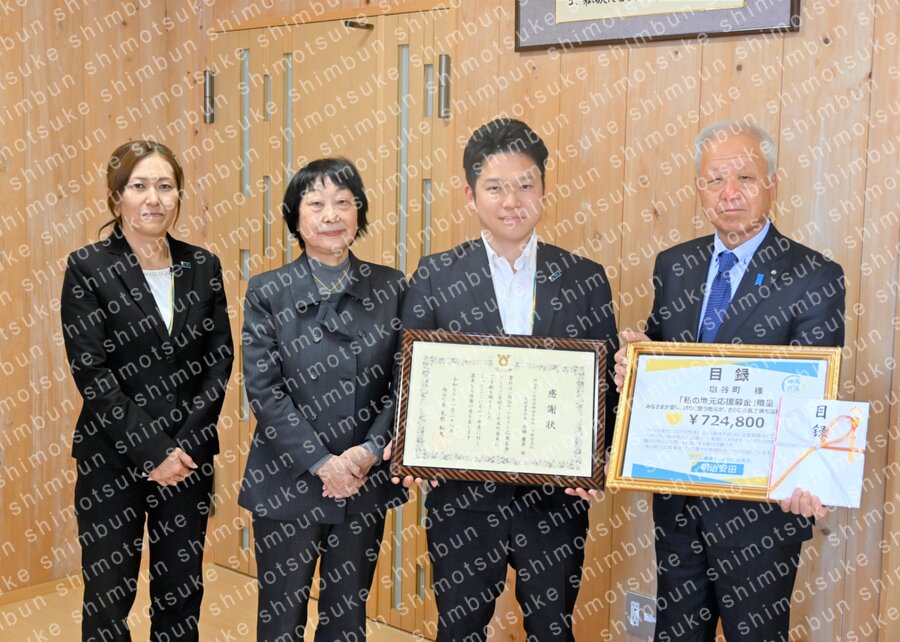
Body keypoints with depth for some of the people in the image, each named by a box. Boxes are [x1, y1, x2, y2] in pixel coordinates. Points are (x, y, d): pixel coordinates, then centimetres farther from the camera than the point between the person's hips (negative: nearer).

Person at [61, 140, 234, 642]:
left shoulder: (203, 267, 5)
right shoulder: (88, 267, -5)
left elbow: (219, 359, 3)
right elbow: (91, 372, -10)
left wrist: (185, 443, -9)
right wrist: (151, 450, -15)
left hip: (189, 456, 3)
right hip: (112, 460, -3)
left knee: (181, 595, 12)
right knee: (109, 596, 6)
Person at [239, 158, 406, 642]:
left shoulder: (391, 288, 1)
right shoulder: (267, 292, -4)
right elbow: (262, 389, -10)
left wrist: (370, 451, -14)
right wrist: (322, 464, -17)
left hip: (366, 483, 2)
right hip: (287, 483, -2)